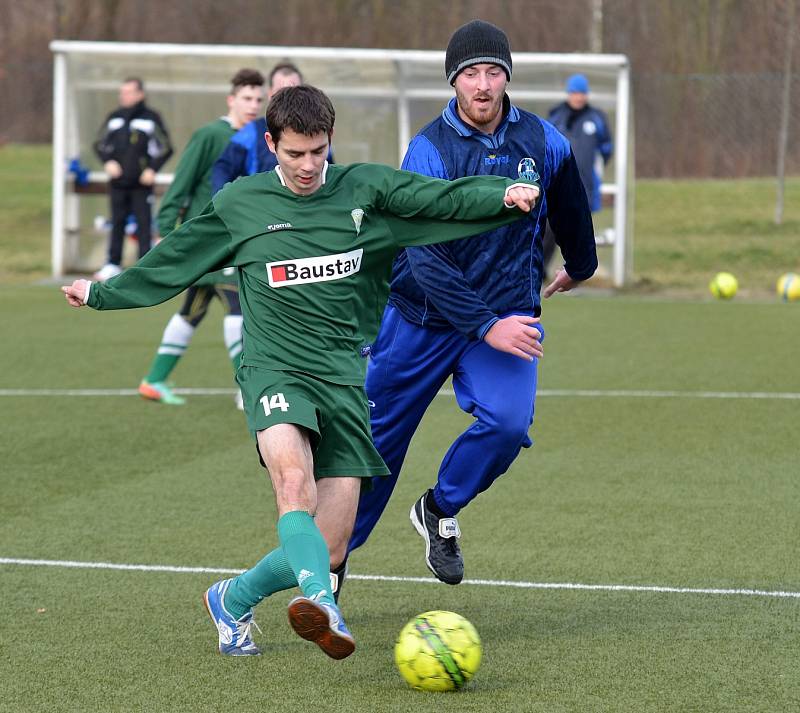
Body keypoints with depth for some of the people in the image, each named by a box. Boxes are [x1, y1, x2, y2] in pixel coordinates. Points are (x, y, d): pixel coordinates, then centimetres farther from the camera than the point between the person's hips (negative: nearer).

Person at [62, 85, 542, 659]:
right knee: (295, 481, -35)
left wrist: (504, 194, -24)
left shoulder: (364, 189, 6)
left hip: (345, 377, 2)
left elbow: (444, 199, -6)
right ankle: (321, 603, -53)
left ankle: (233, 600, 23)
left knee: (329, 550, -3)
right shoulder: (239, 204, 6)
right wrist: (104, 293, 28)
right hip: (276, 369, -2)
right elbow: (171, 261, 20)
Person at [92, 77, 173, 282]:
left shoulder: (151, 118, 0)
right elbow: (100, 144, 16)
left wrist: (152, 169, -10)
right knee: (117, 223, 9)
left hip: (141, 183, -4)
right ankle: (113, 264, 16)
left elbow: (165, 148, 1)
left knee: (143, 223, -3)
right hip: (118, 182, 4)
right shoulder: (114, 118, 11)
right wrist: (108, 161, -3)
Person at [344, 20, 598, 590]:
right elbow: (426, 259, -23)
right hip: (422, 313, -2)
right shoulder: (429, 151, -16)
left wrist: (580, 265, 36)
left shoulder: (543, 142, -4)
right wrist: (485, 327, -30)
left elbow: (569, 209, 19)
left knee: (507, 423, -21)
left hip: (509, 310, 2)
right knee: (379, 436, 5)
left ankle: (439, 511, 6)